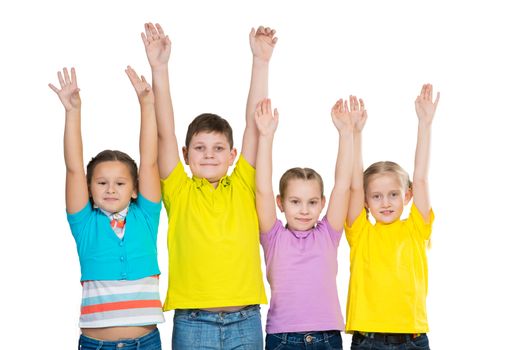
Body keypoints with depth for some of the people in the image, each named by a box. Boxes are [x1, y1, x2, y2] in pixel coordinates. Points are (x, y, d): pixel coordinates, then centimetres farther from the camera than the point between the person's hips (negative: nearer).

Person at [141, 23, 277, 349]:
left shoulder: (243, 187, 6)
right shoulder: (179, 192, 3)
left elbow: (255, 124, 1)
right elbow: (165, 133, -4)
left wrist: (261, 61, -4)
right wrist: (159, 68, -10)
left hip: (245, 322, 1)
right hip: (192, 324, -1)